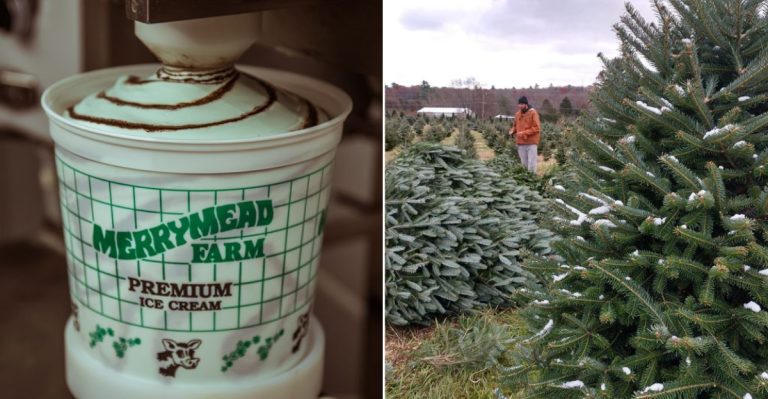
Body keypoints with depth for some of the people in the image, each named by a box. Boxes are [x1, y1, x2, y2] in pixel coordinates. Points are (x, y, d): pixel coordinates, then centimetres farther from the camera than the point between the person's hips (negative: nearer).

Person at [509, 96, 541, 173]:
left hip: (531, 143, -5)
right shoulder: (517, 114, 10)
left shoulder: (533, 113, -6)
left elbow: (537, 128, -12)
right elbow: (515, 125, 24)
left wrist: (524, 133, -18)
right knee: (524, 164, 7)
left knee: (531, 164, -7)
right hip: (521, 143, 5)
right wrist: (512, 131, 2)